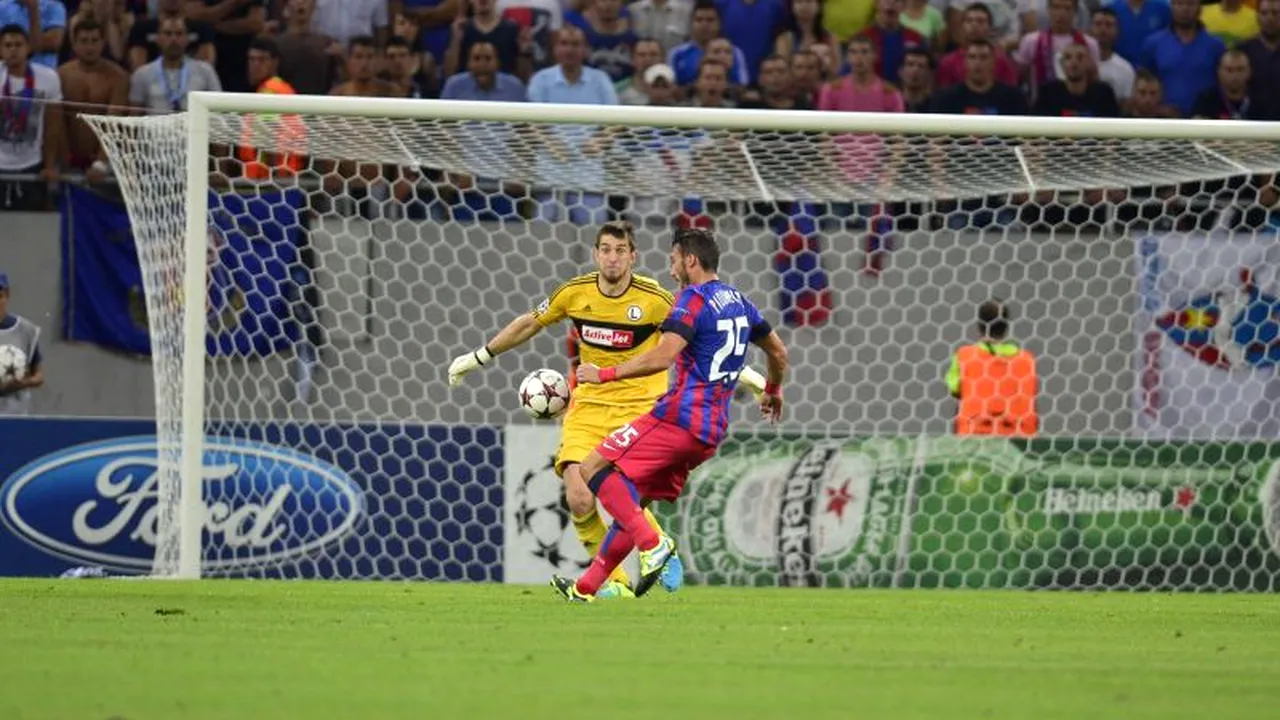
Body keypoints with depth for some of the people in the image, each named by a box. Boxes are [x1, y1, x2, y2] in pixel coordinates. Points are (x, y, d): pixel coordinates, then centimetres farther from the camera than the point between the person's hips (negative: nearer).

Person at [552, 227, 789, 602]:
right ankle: (585, 588, 16)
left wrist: (604, 374, -15)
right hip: (712, 429, 9)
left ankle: (652, 544, -22)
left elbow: (661, 358, -22)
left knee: (594, 467, -9)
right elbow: (778, 352, 29)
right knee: (633, 502, 15)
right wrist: (773, 391, 48)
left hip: (680, 415, -9)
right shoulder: (739, 301, 17)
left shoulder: (694, 298, -9)